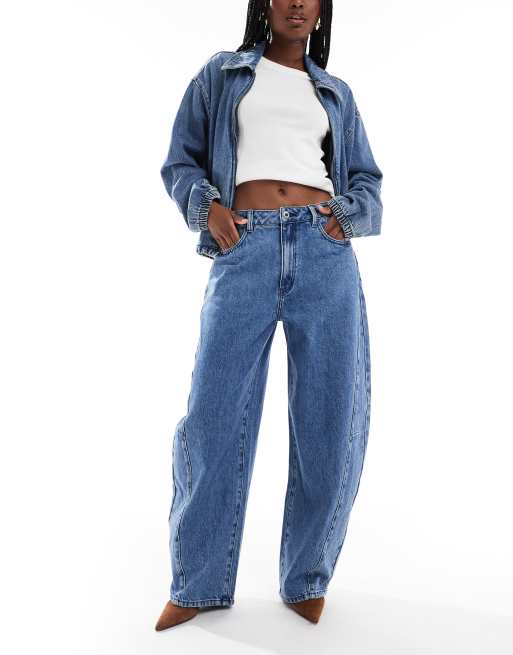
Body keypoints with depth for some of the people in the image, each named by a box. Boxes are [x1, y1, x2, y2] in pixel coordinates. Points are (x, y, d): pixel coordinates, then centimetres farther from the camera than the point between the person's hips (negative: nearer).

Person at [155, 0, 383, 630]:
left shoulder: (335, 92, 23)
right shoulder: (219, 74, 18)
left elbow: (367, 181, 22)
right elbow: (180, 161, 15)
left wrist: (347, 216, 0)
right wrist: (207, 206, -5)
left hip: (325, 254, 2)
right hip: (245, 252, -2)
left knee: (332, 425, -1)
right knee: (214, 419, -5)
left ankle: (306, 579, 18)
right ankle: (199, 584, 14)